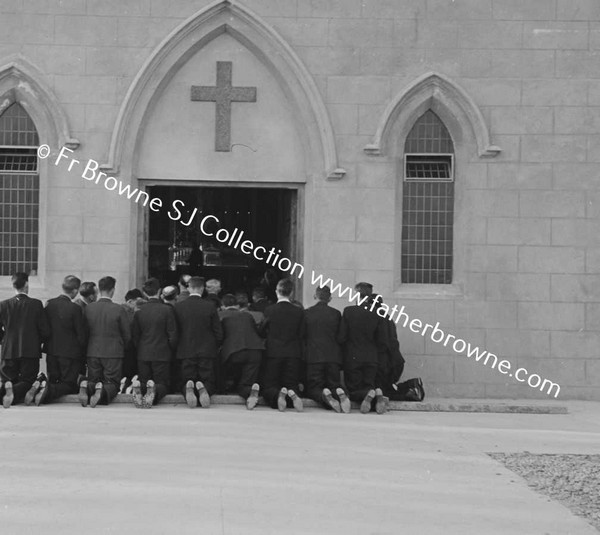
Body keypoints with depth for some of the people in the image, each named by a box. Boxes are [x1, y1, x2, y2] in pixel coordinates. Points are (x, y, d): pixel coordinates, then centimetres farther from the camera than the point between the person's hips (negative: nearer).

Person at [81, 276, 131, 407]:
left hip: (92, 352, 3)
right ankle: (103, 390, -29)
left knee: (93, 381, 16)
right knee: (112, 384, 6)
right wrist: (121, 348, 17)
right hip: (114, 353, -3)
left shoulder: (88, 308, -2)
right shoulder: (119, 309, -11)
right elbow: (127, 335, -3)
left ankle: (86, 386, -19)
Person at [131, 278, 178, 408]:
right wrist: (171, 350, 10)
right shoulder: (167, 309, -9)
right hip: (162, 354, -3)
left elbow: (134, 335, 7)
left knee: (143, 382, 13)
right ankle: (154, 391, -30)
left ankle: (139, 389, -24)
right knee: (163, 384, 6)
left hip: (143, 354, 3)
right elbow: (173, 335, -7)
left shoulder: (139, 310, 0)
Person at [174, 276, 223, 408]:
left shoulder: (178, 307, -2)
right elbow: (219, 333, 0)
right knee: (209, 382, 9)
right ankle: (203, 388, -28)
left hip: (185, 352, 1)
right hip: (207, 352, -1)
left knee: (185, 382, 11)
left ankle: (189, 388, -26)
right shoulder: (210, 307, -4)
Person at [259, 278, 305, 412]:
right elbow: (301, 335, 4)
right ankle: (291, 395, -30)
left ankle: (278, 395, -31)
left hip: (273, 354, -1)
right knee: (292, 385, 7)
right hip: (294, 355, 1)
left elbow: (262, 332, 7)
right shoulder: (299, 312, 0)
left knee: (270, 388, 5)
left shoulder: (269, 310, -3)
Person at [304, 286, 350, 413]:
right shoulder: (336, 314, 6)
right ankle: (339, 393, -23)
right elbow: (341, 337, 10)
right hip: (334, 357, 2)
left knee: (313, 388, 5)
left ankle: (324, 394, -30)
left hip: (313, 356, -1)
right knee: (334, 384, 13)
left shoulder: (307, 313, 2)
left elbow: (302, 337, 9)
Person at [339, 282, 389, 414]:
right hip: (372, 358, 2)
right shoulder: (377, 314, -2)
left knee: (354, 390, 6)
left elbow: (341, 337, -6)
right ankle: (377, 393, -23)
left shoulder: (348, 311, -8)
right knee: (369, 385, 12)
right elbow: (382, 341, 0)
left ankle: (369, 394, -28)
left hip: (352, 358, -2)